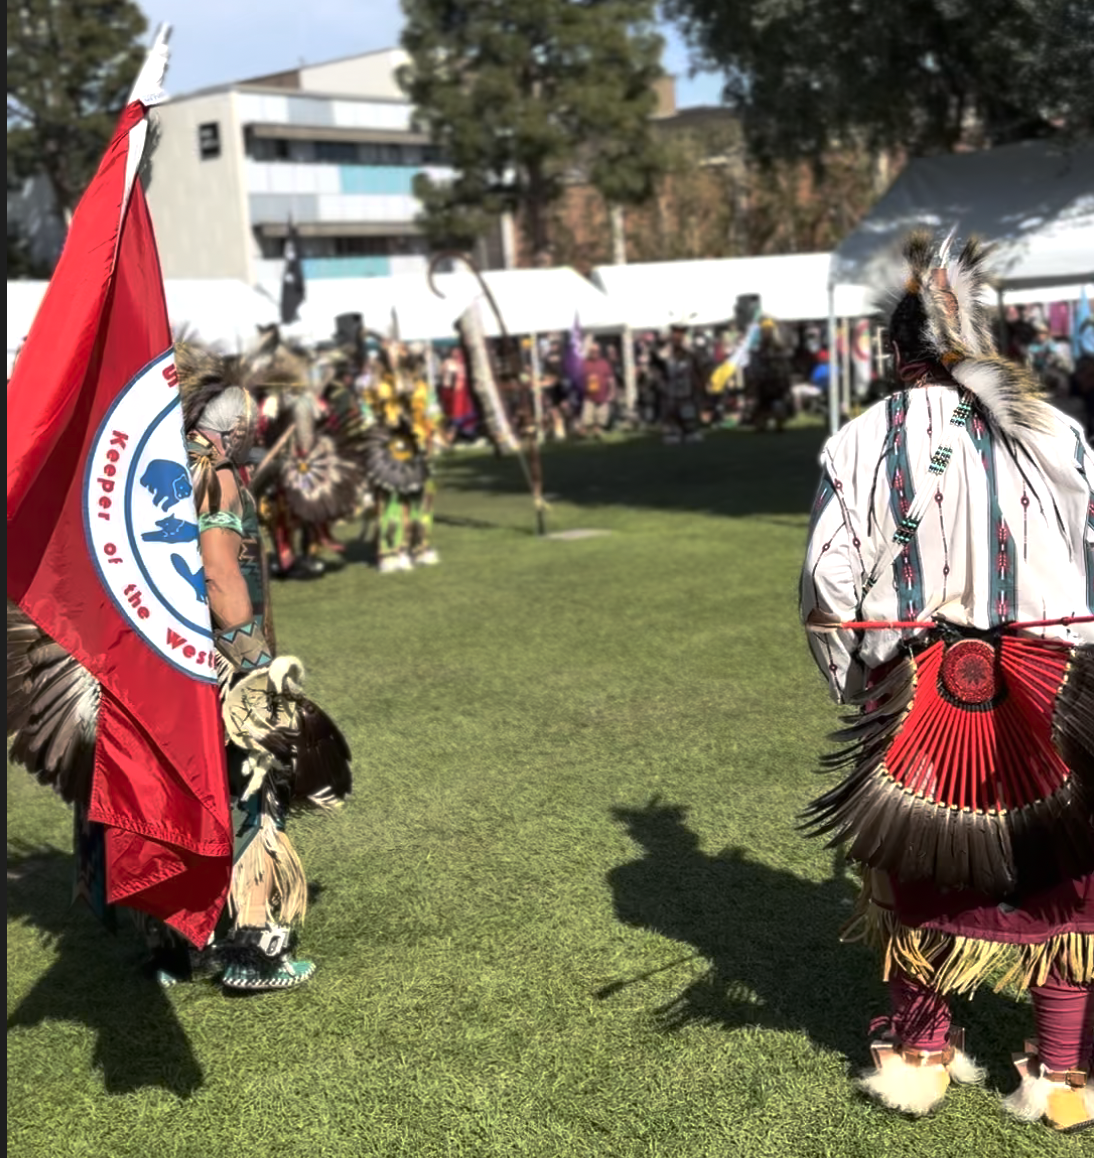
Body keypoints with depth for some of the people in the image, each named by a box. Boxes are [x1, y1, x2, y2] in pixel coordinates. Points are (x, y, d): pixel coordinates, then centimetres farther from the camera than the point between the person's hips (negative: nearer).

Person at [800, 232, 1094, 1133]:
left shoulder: (862, 444, -5)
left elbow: (828, 585, -5)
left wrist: (853, 688, 8)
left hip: (913, 693, 0)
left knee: (917, 866, 16)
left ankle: (919, 1052, 28)